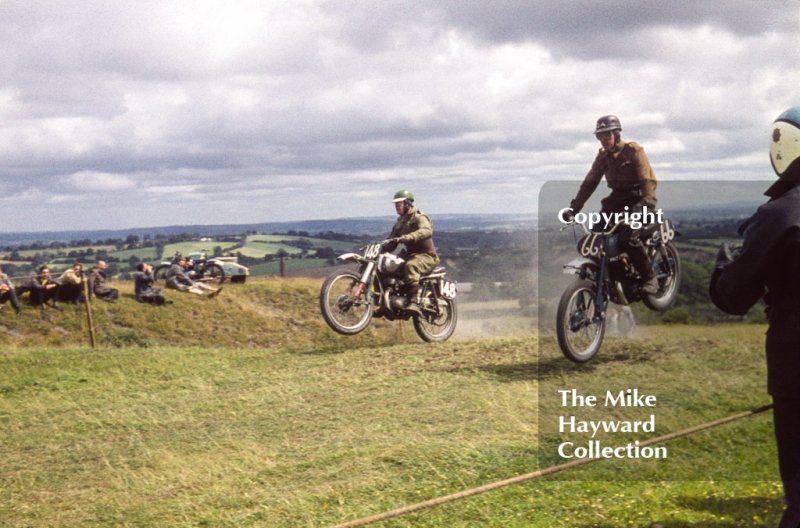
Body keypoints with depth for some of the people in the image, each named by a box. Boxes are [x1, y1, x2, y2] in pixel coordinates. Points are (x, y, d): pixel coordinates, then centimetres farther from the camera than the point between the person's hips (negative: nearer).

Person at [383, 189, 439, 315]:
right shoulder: (400, 222, 18)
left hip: (426, 255, -9)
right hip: (410, 255, 9)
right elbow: (391, 244, 21)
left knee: (410, 266, -39)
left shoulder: (419, 217, -9)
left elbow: (426, 231, -33)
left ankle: (414, 302, -51)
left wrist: (405, 238, -44)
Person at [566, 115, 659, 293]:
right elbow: (590, 182, 12)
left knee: (628, 238, -27)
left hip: (638, 197, -7)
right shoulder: (602, 156, 8)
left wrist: (646, 204, -35)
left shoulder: (633, 151, -12)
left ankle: (650, 277, -11)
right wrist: (575, 205, 2)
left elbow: (648, 180, -20)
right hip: (617, 197, 7)